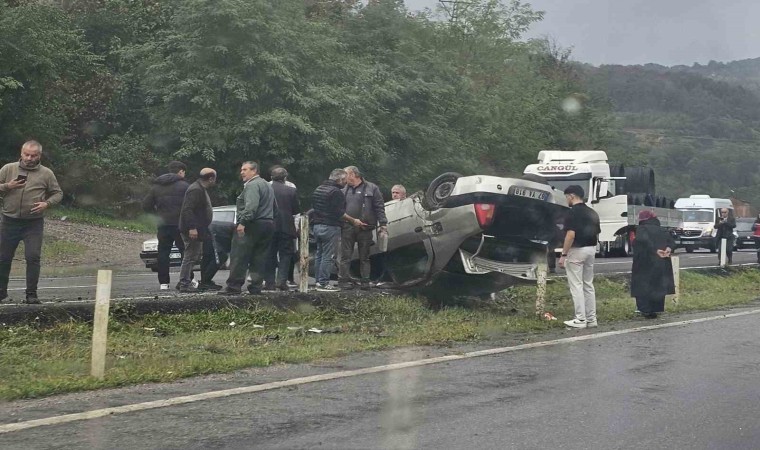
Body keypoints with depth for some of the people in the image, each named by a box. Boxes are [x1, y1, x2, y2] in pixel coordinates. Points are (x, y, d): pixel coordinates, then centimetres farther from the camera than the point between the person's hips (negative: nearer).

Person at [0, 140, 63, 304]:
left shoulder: (46, 174, 2)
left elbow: (58, 193, 7)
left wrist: (47, 203, -11)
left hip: (34, 223, -2)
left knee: (33, 257, -7)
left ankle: (31, 294, 2)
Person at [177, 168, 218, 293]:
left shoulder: (201, 189, 17)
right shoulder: (196, 190, -18)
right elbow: (187, 210, -26)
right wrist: (192, 228, -29)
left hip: (198, 230, 11)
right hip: (192, 230, -11)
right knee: (191, 257, -8)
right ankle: (184, 284, -6)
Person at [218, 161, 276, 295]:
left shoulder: (252, 185, -10)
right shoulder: (267, 185, 23)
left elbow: (251, 206, -24)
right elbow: (274, 208, 25)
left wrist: (243, 222, -28)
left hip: (253, 225, -9)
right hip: (269, 225, 10)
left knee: (239, 257, -6)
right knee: (259, 258, 8)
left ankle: (234, 286, -7)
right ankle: (256, 286, 6)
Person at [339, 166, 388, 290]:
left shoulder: (371, 188, 2)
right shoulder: (345, 190, 14)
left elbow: (379, 207, -1)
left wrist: (383, 225, -9)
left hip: (364, 229, -3)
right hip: (347, 228, 3)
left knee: (364, 257, 5)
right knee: (345, 256, 1)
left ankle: (365, 281, 9)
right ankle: (344, 279, 4)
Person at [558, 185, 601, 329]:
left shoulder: (573, 212, -14)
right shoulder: (592, 213, 12)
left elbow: (571, 235, -21)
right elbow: (597, 234, 14)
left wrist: (563, 254, -17)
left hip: (577, 251, -8)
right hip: (591, 249, 8)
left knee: (576, 285, -4)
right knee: (588, 285, 13)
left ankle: (580, 319, -5)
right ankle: (591, 318, 14)